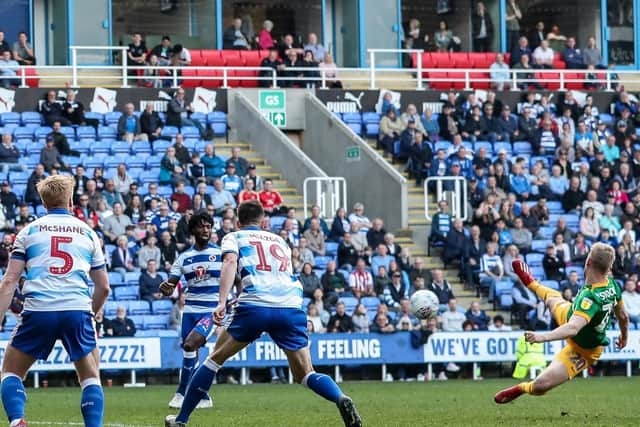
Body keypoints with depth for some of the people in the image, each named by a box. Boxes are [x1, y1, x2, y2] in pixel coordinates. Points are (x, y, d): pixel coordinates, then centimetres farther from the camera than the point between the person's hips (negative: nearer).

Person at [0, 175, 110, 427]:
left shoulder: (28, 232, 13)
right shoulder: (87, 233, 17)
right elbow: (103, 287, 19)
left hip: (39, 311, -1)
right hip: (78, 310, 1)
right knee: (91, 377, 17)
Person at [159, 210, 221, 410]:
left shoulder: (220, 254, 0)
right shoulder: (184, 257, 9)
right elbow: (170, 286, 6)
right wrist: (165, 287, -18)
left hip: (212, 311, -4)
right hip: (190, 309, 4)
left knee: (190, 344, -22)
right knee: (191, 355, 1)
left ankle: (182, 393, -14)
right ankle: (204, 397, 15)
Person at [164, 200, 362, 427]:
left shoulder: (234, 238, 18)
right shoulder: (279, 241, 30)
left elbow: (230, 262, -3)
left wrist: (222, 302, -15)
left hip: (255, 306, -3)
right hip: (292, 306, 3)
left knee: (215, 359, 15)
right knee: (305, 374, 9)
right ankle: (341, 399, -21)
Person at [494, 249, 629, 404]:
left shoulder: (591, 297, -46)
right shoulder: (612, 285, -20)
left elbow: (573, 328, -57)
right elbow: (623, 316, -3)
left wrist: (544, 336, -69)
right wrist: (624, 336, 17)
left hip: (581, 352, -8)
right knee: (552, 298, 31)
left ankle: (522, 389, 21)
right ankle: (532, 284, 65)